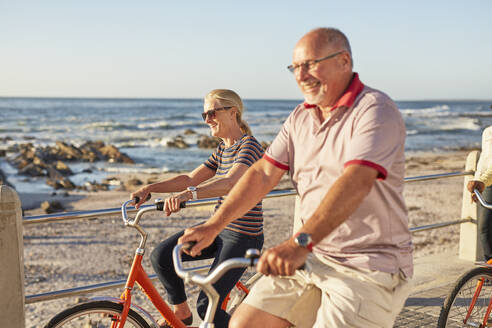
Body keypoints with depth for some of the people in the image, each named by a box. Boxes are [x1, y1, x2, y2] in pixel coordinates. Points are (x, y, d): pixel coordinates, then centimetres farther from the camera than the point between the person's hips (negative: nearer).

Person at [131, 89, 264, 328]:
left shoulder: (250, 146, -17)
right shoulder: (223, 149, 12)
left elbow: (230, 182, -35)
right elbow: (190, 179, 10)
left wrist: (188, 194, -49)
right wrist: (150, 188, -3)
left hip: (243, 236, -8)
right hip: (218, 228, 8)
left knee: (207, 306, -10)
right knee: (161, 257, -5)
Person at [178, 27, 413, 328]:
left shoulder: (375, 110, -15)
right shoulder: (300, 118, 10)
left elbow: (356, 181, -30)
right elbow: (263, 173, 7)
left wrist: (300, 242, -41)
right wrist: (213, 226, -2)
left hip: (370, 267, -6)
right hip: (313, 258, 7)